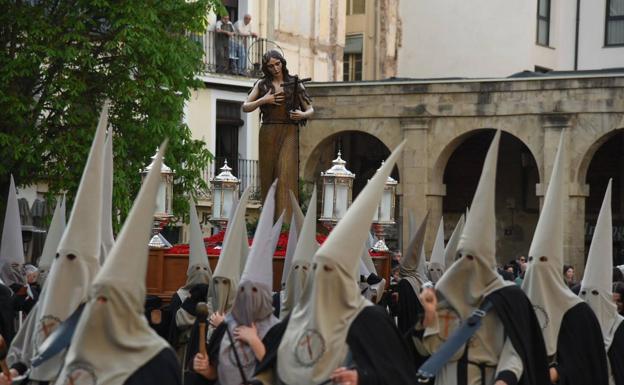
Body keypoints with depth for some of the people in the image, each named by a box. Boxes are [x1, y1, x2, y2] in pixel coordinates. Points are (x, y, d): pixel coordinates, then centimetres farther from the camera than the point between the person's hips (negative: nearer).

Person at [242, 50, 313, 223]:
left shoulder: (294, 84, 8)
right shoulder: (262, 84, 11)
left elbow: (310, 109, 10)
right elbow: (245, 107, 8)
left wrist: (303, 114, -12)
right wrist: (263, 100, -7)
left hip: (289, 132, -2)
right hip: (268, 133, 2)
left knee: (286, 173, -15)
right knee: (268, 175, 1)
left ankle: (286, 219, -20)